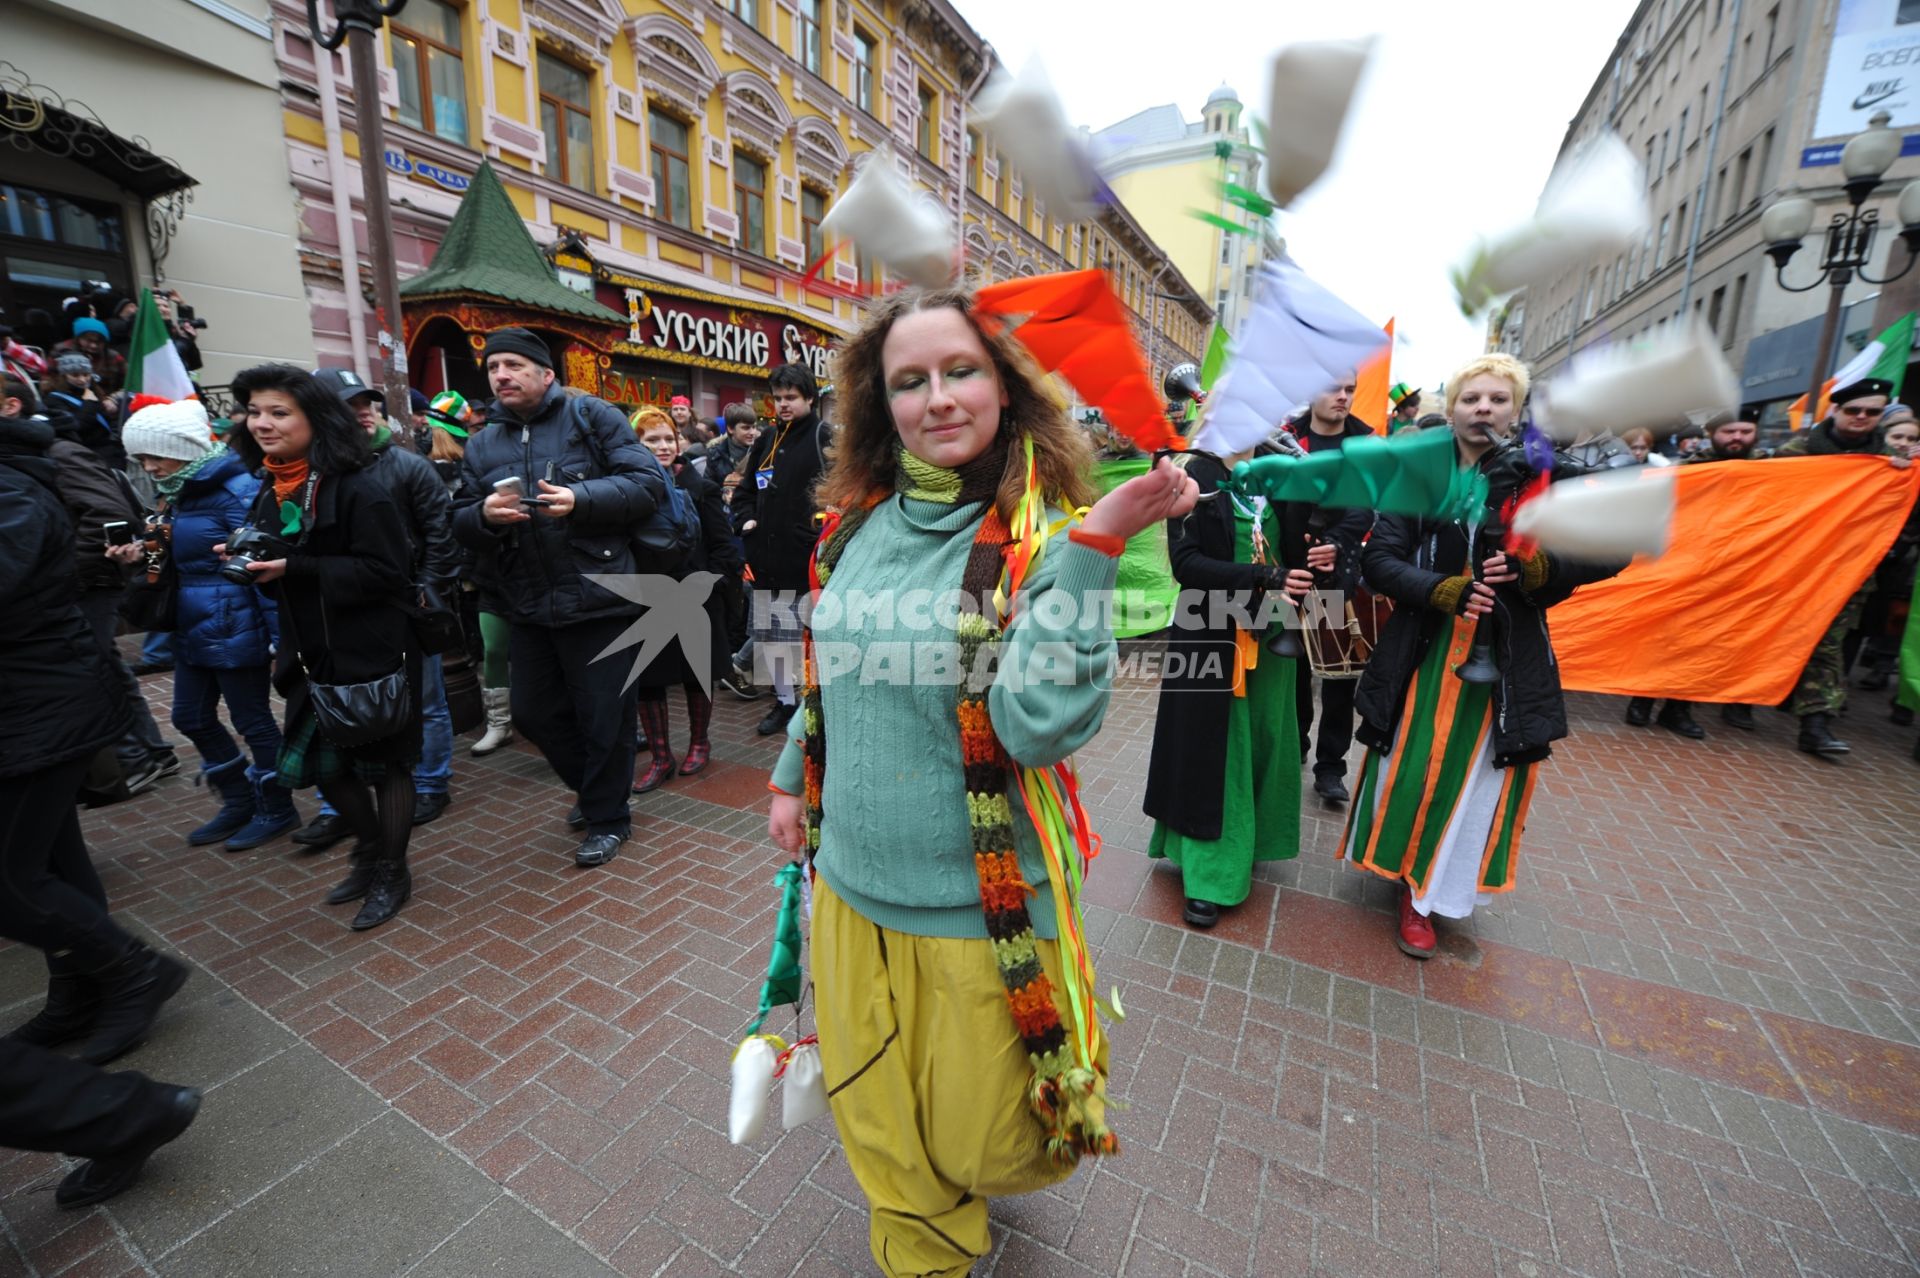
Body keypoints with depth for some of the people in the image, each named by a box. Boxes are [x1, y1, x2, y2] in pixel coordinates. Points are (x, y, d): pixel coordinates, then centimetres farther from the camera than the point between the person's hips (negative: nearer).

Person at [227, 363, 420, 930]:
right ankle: (371, 849, 38)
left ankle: (392, 872, 23)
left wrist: (295, 569, -23)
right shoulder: (272, 489, 11)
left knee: (384, 761, 4)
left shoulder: (359, 486, -15)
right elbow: (281, 571, 20)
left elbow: (386, 571, -20)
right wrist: (252, 561, 0)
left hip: (373, 648, -8)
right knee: (319, 761, 16)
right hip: (314, 651, 8)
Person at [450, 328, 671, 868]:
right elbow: (461, 525, 13)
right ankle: (592, 788, 40)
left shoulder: (592, 416, -2)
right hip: (528, 606, 7)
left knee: (603, 717, 3)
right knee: (534, 712, 16)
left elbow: (649, 482, -10)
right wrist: (484, 516, -10)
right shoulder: (481, 444, 15)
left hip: (598, 599, -6)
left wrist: (582, 498, -23)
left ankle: (607, 818, 23)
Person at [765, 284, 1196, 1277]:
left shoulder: (1039, 533, -16)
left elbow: (1038, 726, -29)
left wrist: (1094, 546, -34)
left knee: (974, 1147, 21)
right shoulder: (858, 520, 0)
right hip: (852, 884, 5)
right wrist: (792, 778, 17)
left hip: (976, 905, -4)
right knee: (879, 1131, 25)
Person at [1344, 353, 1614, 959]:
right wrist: (1445, 590, -21)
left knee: (1476, 782, 6)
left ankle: (1424, 894, 23)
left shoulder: (1544, 476, 1)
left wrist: (1535, 566, -17)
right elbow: (1380, 560, -5)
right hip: (1423, 652, 0)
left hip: (1507, 660, 1)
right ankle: (1402, 864, 32)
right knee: (1408, 771, 6)